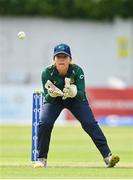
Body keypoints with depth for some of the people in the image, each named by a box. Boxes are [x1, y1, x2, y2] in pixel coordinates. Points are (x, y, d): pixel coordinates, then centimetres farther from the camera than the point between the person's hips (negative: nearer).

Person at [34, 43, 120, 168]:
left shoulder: (77, 70, -26)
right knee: (44, 123, -21)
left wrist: (73, 92, -52)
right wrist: (51, 93, -49)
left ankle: (107, 156, -18)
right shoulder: (47, 73, -26)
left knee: (90, 123, -17)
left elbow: (81, 94, -31)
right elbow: (47, 98, -27)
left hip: (76, 99, 0)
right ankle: (41, 159, -5)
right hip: (54, 100, 0)